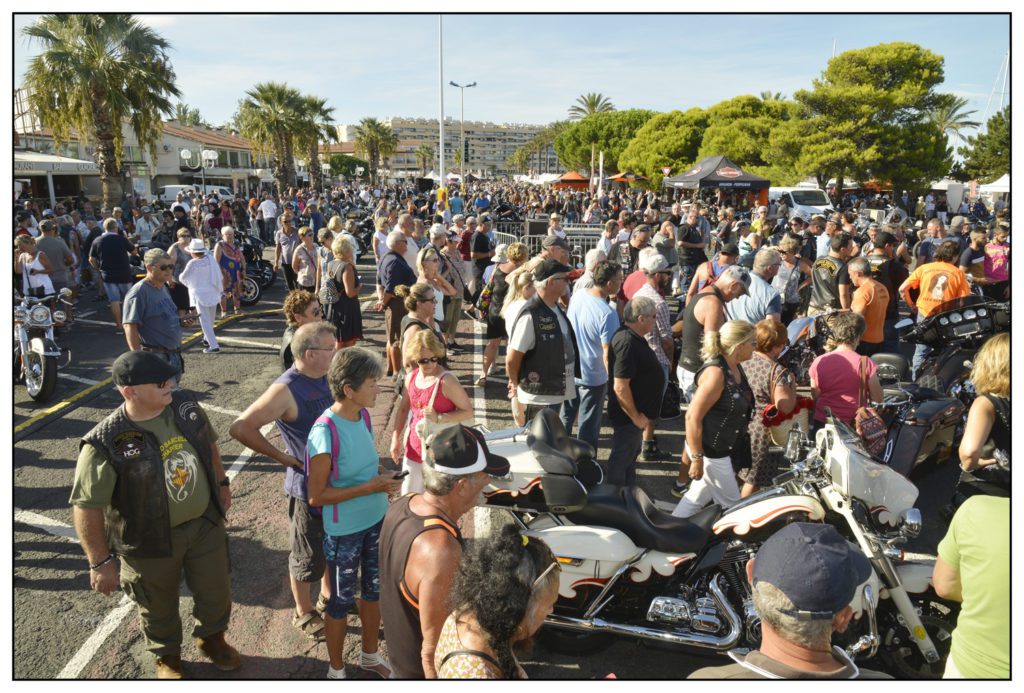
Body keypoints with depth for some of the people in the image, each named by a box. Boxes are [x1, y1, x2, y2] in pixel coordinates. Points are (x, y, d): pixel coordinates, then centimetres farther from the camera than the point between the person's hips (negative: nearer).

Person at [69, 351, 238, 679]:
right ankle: (167, 658, 50)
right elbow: (86, 507, -20)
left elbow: (209, 444, 10)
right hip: (151, 541, -4)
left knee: (215, 591, 22)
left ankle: (212, 638, 53)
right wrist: (101, 562, -16)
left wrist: (222, 483, 14)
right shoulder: (106, 444, -27)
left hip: (205, 524, 4)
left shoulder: (186, 407, -11)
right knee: (160, 606, 19)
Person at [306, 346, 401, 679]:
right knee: (342, 601, 14)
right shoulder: (325, 432, -28)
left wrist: (383, 475, -6)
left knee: (374, 589, 23)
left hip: (376, 521, 7)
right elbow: (316, 496, -23)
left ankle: (370, 655, 47)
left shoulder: (363, 415, -6)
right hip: (344, 531, -7)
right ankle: (336, 670, 38)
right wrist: (370, 488, -25)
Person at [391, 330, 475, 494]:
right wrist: (396, 438, 5)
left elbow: (468, 412, -17)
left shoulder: (447, 381, -18)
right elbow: (403, 409, 12)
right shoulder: (411, 377, 1)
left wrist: (438, 418, -27)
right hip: (414, 449, 6)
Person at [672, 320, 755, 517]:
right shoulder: (716, 373, -25)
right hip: (711, 452, -9)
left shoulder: (735, 368, 3)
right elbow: (692, 417, -26)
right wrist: (697, 458, -24)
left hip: (723, 448, 9)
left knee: (697, 498, 20)